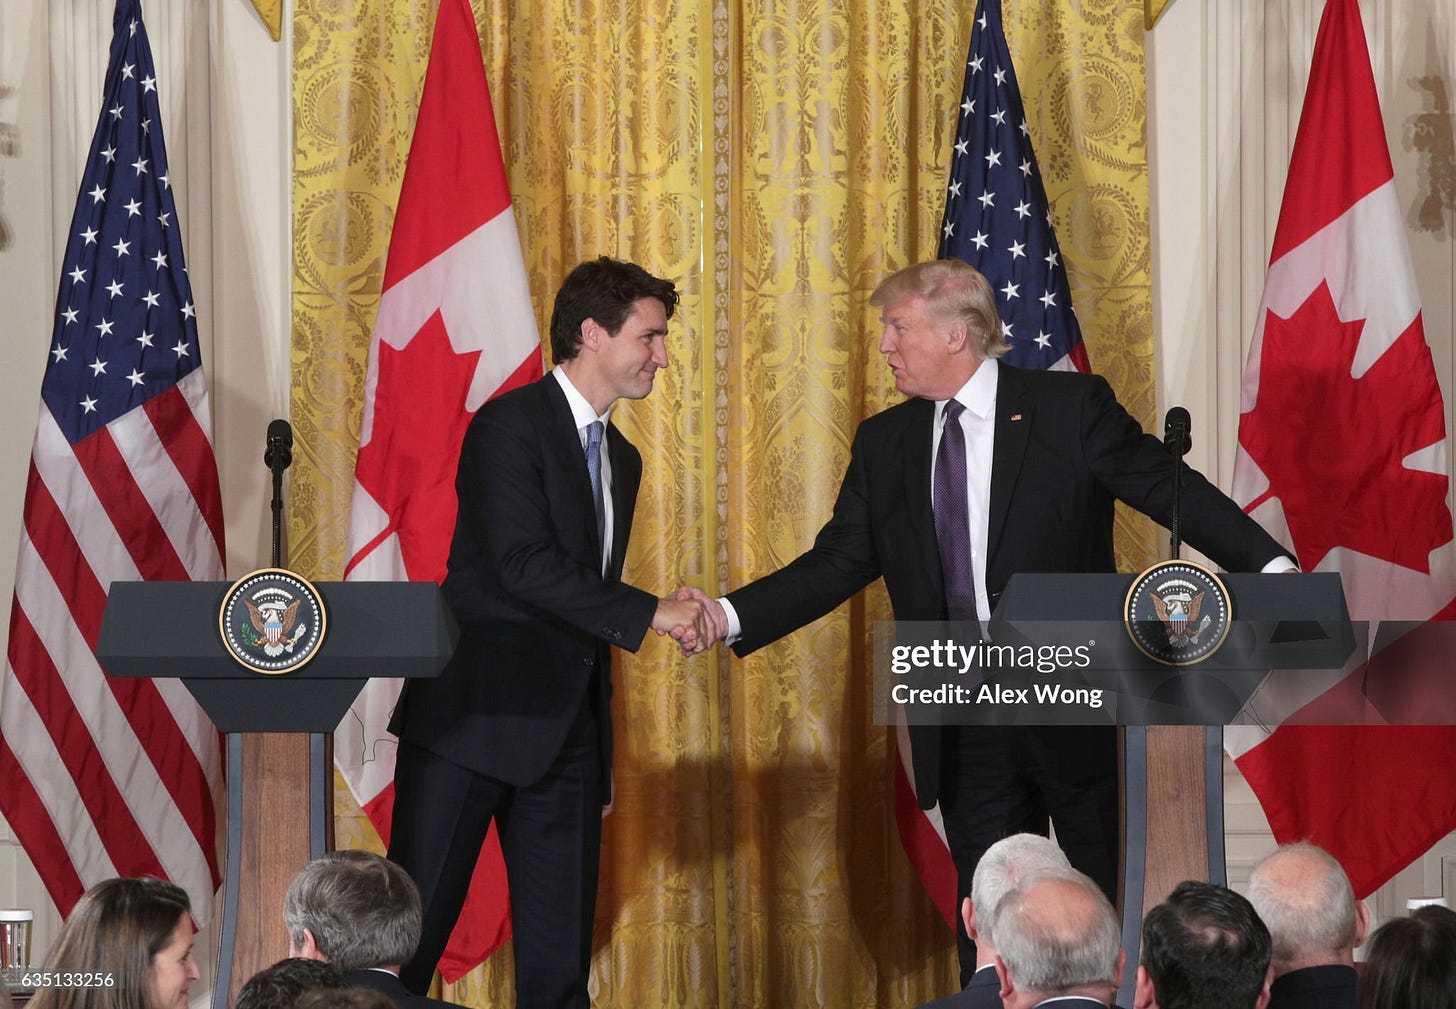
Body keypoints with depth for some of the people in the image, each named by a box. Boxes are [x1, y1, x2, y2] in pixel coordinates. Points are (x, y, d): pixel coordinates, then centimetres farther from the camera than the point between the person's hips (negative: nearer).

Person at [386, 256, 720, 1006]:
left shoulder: (620, 459, 17)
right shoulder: (511, 425, -8)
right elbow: (521, 565, -20)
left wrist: (600, 757, 19)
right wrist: (649, 613, -19)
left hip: (568, 731, 7)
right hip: (473, 718, -7)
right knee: (406, 940, -4)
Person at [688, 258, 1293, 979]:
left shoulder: (1071, 407, -4)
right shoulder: (884, 444, 9)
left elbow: (1176, 493, -5)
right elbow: (838, 563, 9)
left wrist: (1269, 567, -17)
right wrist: (730, 616, -4)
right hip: (963, 725, 4)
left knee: (1110, 897, 5)